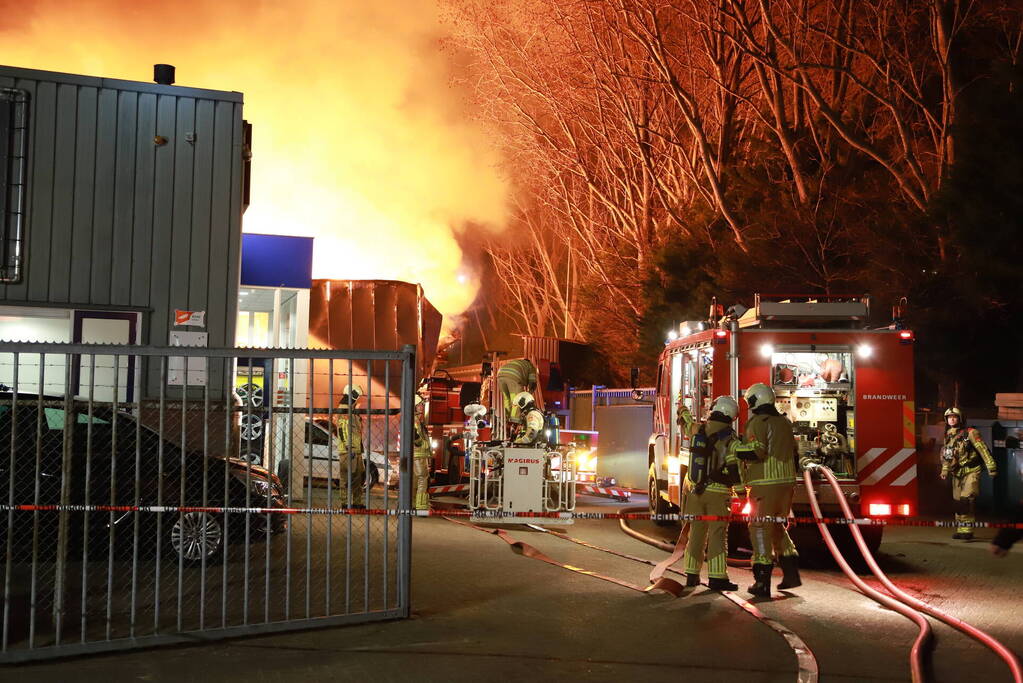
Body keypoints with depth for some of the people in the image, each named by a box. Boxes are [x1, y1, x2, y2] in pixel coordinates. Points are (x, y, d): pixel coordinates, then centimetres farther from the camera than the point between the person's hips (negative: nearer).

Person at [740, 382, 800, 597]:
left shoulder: (758, 422, -8)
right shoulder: (785, 422, 16)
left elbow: (756, 452, -19)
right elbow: (793, 453, 19)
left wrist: (736, 454, -6)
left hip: (765, 483, -8)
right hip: (787, 482, 8)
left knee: (760, 528, -3)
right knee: (777, 526, 20)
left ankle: (762, 583, -5)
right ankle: (791, 573, 18)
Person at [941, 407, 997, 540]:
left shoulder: (970, 433, -9)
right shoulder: (948, 436, 11)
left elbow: (983, 450, -14)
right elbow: (945, 456, 22)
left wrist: (991, 467, -19)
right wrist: (945, 471, 13)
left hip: (971, 472, -7)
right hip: (957, 474, 7)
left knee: (966, 500, -19)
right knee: (958, 503, 10)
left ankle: (967, 530, -16)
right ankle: (961, 530, 21)